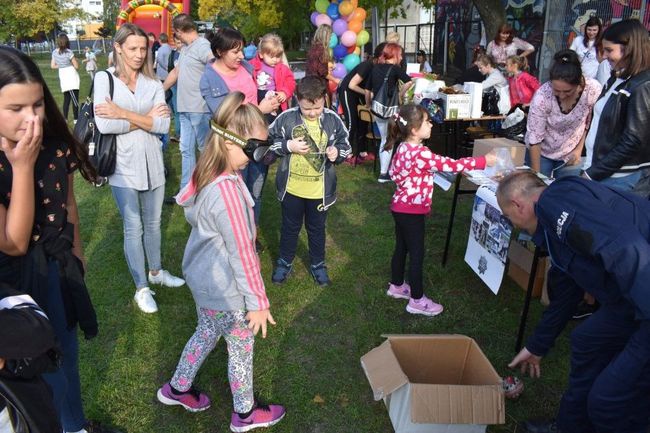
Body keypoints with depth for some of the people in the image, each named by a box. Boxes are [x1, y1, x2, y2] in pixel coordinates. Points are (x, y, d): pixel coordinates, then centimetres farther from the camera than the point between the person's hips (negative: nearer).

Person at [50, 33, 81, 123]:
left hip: (63, 78, 6)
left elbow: (53, 66, 11)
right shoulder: (68, 52, -12)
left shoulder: (54, 52, 4)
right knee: (75, 99, -4)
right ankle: (76, 119, -5)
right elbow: (76, 66, -8)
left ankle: (64, 119, 13)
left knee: (66, 99, 13)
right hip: (72, 77, -5)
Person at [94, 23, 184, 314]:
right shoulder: (105, 79, -3)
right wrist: (147, 117, -11)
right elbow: (104, 125, -17)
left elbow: (164, 125, -9)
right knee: (133, 228, 4)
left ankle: (155, 272, 38)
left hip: (152, 164, 3)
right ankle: (141, 288, 18)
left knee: (153, 223, 16)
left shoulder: (153, 84, 4)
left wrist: (123, 113, -16)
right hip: (123, 167, -3)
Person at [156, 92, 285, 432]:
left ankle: (177, 389, 50)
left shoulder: (207, 174, -4)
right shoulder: (228, 190, -33)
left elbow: (191, 214, 13)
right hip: (225, 289, -9)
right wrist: (258, 301, -18)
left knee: (206, 333, 29)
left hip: (203, 277, 9)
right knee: (241, 347, 14)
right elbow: (242, 252, -27)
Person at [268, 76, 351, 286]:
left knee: (317, 229, 18)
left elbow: (345, 145, 0)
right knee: (290, 227, 18)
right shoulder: (286, 118, -12)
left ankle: (318, 264, 38)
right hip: (291, 187, 0)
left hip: (320, 189, 0)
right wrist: (288, 146, -18)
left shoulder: (332, 120, -10)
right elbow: (269, 142, -2)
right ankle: (284, 262, 38)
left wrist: (337, 152, -21)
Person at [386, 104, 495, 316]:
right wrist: (483, 161, -17)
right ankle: (417, 300, 12)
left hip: (400, 207, 9)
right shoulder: (420, 154, -25)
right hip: (412, 211, -9)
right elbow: (450, 165, -24)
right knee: (417, 253, 1)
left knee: (401, 247, 21)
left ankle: (396, 286, 38)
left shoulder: (404, 147, 4)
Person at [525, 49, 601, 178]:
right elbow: (534, 139, -21)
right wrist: (536, 175, -18)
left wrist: (579, 149, -3)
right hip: (541, 152, -1)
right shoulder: (542, 96, -28)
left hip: (571, 155, 2)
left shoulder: (593, 89, -22)